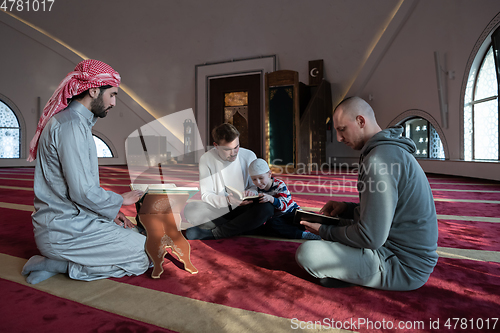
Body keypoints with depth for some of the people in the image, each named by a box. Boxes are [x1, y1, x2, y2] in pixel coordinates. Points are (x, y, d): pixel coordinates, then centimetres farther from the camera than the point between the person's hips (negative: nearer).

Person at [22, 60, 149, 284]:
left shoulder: (70, 121, 15)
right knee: (144, 256, -10)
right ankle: (60, 265, -5)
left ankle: (59, 260, 8)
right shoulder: (72, 125, -18)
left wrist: (109, 211, 10)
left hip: (60, 221, 10)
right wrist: (119, 200, -6)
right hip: (65, 230, -10)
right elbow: (82, 191, -25)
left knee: (135, 233, 17)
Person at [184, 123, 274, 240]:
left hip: (244, 209, 2)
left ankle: (212, 233, -25)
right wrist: (227, 200, -27)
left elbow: (257, 184, 7)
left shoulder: (249, 156, -2)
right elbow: (206, 195, -8)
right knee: (189, 209, -28)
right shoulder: (206, 159, -6)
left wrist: (252, 191, -19)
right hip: (219, 210, -1)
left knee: (267, 208, -31)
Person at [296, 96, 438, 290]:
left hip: (403, 267, -10)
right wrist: (346, 208, 9)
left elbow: (371, 237, -25)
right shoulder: (393, 149, 11)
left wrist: (325, 231, -10)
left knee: (306, 253, -22)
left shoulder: (379, 159, -24)